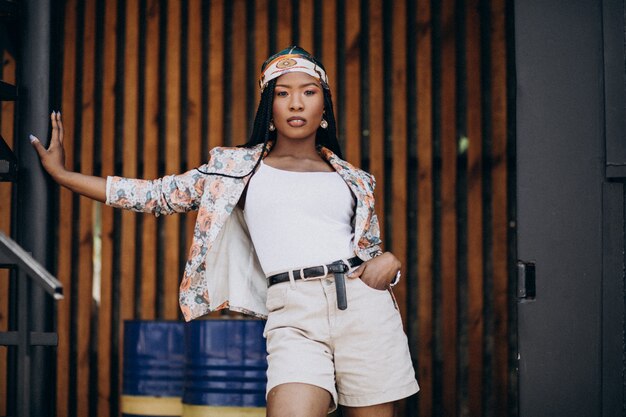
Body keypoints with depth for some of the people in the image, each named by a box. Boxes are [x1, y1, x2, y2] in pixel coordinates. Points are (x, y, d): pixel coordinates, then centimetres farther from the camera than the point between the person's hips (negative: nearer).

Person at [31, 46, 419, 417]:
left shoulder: (353, 180, 17)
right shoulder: (237, 167, 15)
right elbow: (156, 195, 16)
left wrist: (388, 261, 0)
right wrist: (61, 174, 18)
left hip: (363, 307, 2)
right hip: (294, 317, -2)